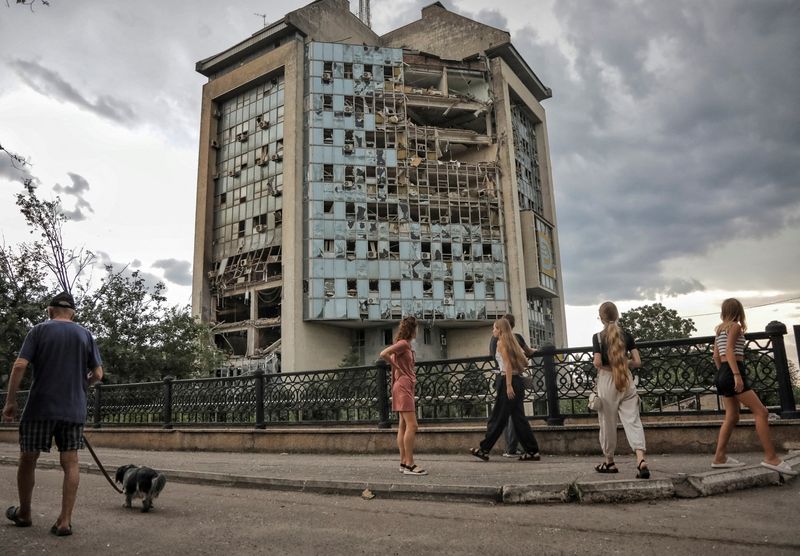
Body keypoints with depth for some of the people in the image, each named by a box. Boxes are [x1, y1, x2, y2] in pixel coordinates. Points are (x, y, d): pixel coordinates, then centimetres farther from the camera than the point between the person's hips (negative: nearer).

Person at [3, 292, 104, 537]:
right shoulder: (85, 335, 6)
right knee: (70, 463, 4)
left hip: (40, 408, -1)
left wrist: (10, 401, -2)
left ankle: (24, 514, 31)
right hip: (73, 410, 2)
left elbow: (19, 366, -10)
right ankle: (65, 520, 2)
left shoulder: (39, 330, 0)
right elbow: (97, 375, 4)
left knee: (28, 460, 16)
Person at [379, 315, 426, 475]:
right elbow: (383, 354, -22)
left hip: (407, 387, 10)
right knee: (412, 425, -12)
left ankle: (404, 463, 13)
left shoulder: (407, 345, 16)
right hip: (403, 387, -10)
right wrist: (397, 368, -13)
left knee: (403, 426, 9)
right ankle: (409, 464, -11)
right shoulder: (403, 343, -11)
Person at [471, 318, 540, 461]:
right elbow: (525, 362, 14)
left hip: (508, 380, -8)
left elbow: (507, 364, -15)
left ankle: (484, 450, 5)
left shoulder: (501, 342, -6)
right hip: (518, 381, 8)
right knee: (518, 417, 9)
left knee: (498, 417, -2)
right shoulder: (512, 342, 17)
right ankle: (532, 451, 7)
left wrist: (508, 385, -20)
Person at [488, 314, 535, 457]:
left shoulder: (494, 338, 0)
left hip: (501, 378, 2)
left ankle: (510, 448, 15)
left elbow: (490, 355, 15)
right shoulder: (516, 337, -5)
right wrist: (534, 350, 34)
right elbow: (528, 353, 12)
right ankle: (512, 449, 1)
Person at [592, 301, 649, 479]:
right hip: (626, 381, 3)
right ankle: (641, 460, -18)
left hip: (606, 382, -2)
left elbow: (598, 363, -14)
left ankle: (609, 462, 23)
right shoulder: (626, 335, 3)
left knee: (608, 423, 10)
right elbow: (637, 362, 1)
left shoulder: (598, 337, -6)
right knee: (632, 421, 0)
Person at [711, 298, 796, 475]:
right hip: (732, 372, -9)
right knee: (761, 412, -8)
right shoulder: (735, 326, -3)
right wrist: (737, 374, -24)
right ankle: (770, 457, -12)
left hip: (723, 374, 9)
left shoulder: (719, 329, 19)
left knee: (732, 417, 9)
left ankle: (720, 457, 7)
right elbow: (729, 350, -16)